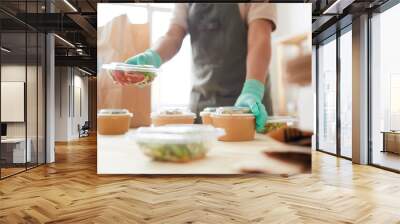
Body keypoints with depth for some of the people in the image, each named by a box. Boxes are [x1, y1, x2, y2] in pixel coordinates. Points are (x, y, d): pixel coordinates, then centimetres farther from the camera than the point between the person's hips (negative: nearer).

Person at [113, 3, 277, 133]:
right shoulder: (185, 5, 11)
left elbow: (260, 38, -15)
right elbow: (173, 36, 0)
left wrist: (252, 91, -31)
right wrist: (152, 57, -23)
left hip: (247, 101, -3)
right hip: (200, 101, 3)